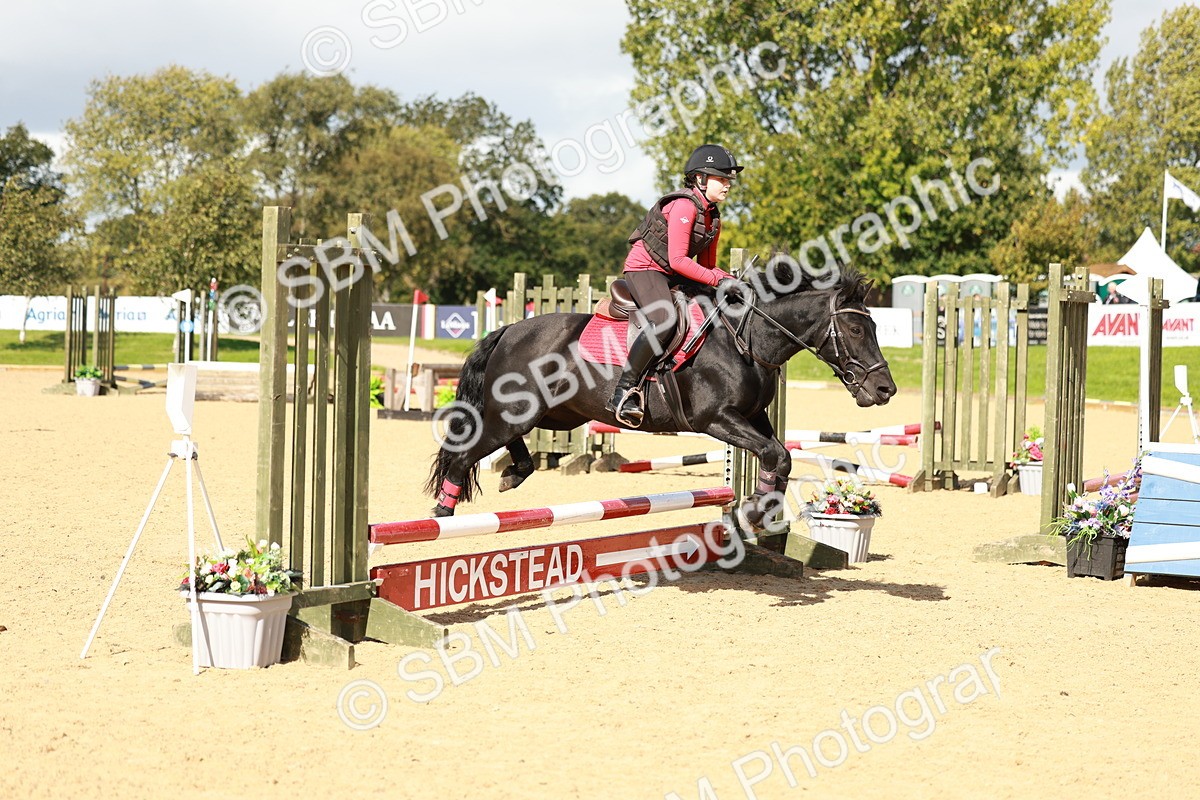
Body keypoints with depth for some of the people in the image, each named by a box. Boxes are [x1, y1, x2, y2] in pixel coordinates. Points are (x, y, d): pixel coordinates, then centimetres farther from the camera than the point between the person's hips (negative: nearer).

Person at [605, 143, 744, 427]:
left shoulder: (713, 217, 10)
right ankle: (623, 393, -31)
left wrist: (731, 281, -5)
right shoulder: (684, 206, -19)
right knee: (663, 322, -34)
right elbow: (678, 260, -25)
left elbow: (707, 266, 14)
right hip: (644, 268, -10)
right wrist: (717, 280, -25)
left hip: (673, 275, 10)